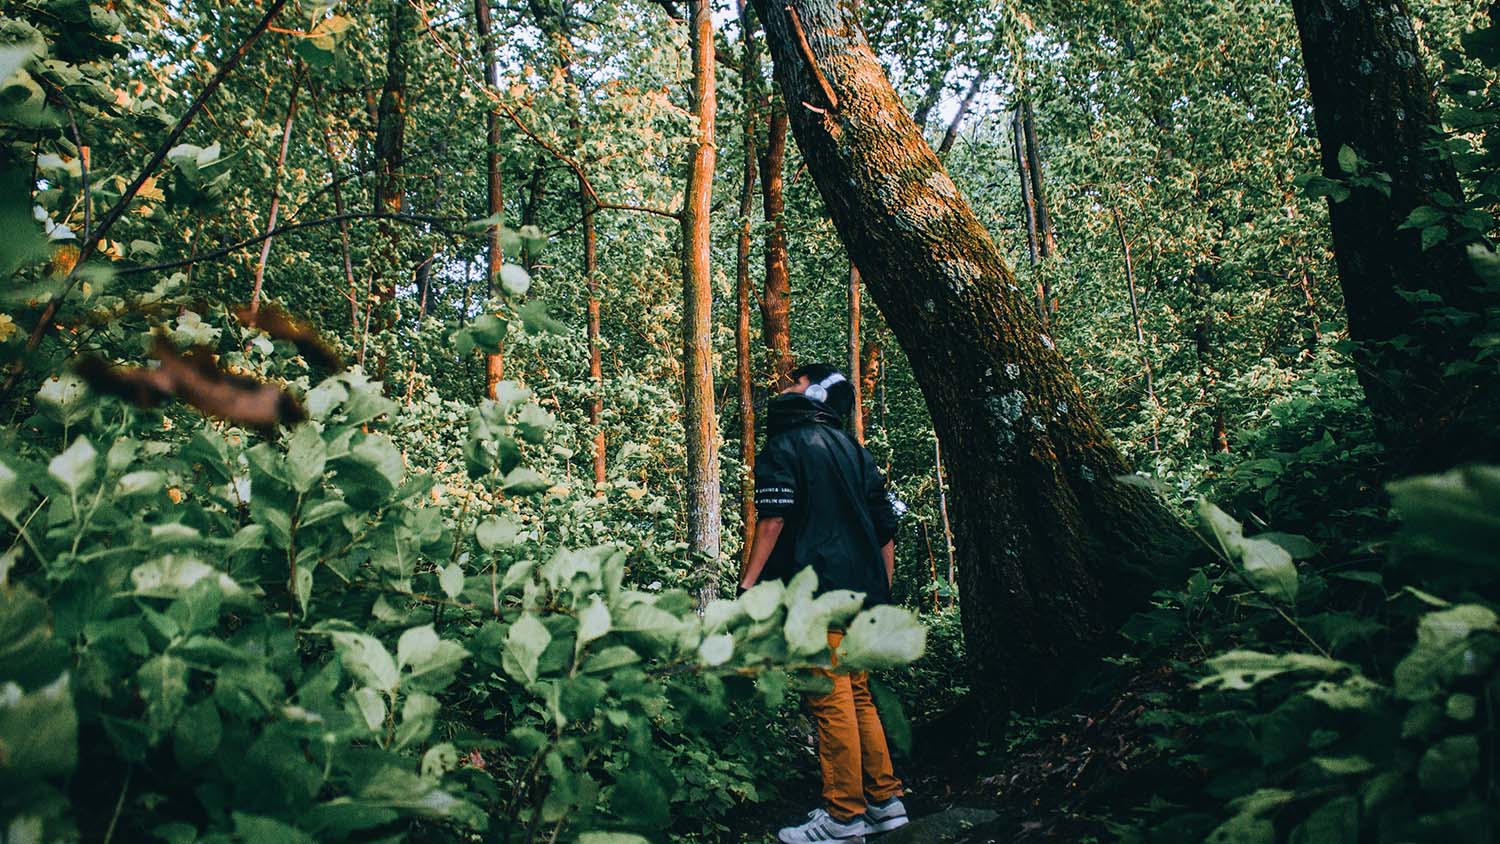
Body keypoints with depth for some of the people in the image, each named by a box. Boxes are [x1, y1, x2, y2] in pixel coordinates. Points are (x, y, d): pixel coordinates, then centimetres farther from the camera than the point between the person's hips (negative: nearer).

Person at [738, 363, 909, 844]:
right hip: (861, 592, 8)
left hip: (815, 590, -8)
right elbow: (885, 526, 17)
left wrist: (749, 582, -14)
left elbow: (774, 518, -15)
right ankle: (884, 801, 21)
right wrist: (883, 593, 21)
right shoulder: (853, 449, 19)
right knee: (857, 697, 15)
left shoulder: (785, 445, -2)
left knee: (832, 701, -5)